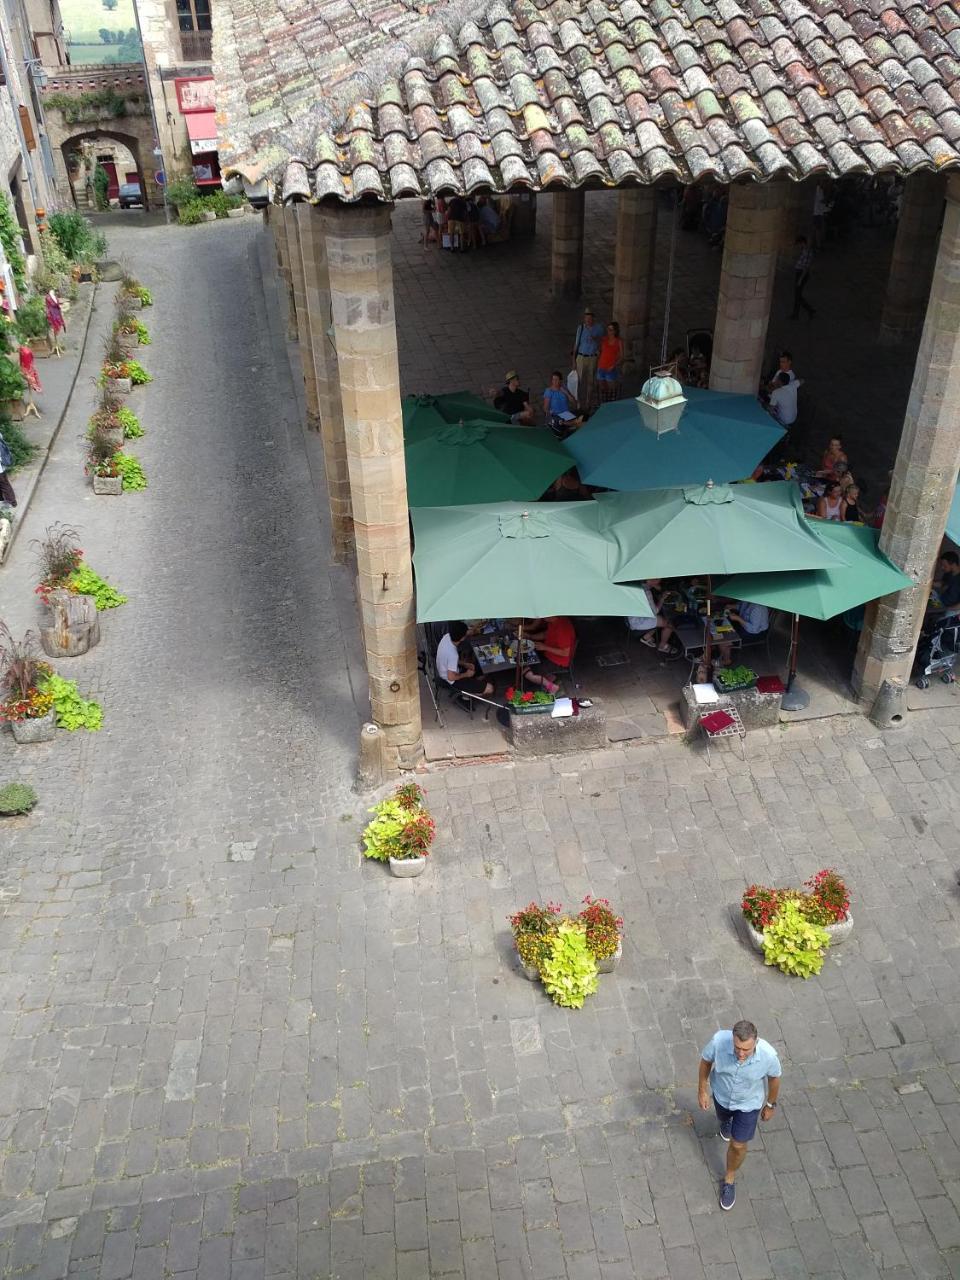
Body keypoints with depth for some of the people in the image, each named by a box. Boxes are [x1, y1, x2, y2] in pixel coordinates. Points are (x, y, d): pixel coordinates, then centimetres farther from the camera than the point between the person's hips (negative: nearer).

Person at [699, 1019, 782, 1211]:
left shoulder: (768, 1055, -39)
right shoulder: (719, 1041, -40)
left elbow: (774, 1077, -14)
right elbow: (706, 1059, -16)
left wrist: (771, 1104, 1)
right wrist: (702, 1089, -5)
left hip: (749, 1102, -1)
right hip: (721, 1094, 1)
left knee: (738, 1145, 10)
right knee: (724, 1118, 32)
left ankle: (730, 1178, 41)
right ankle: (727, 1119, 70)